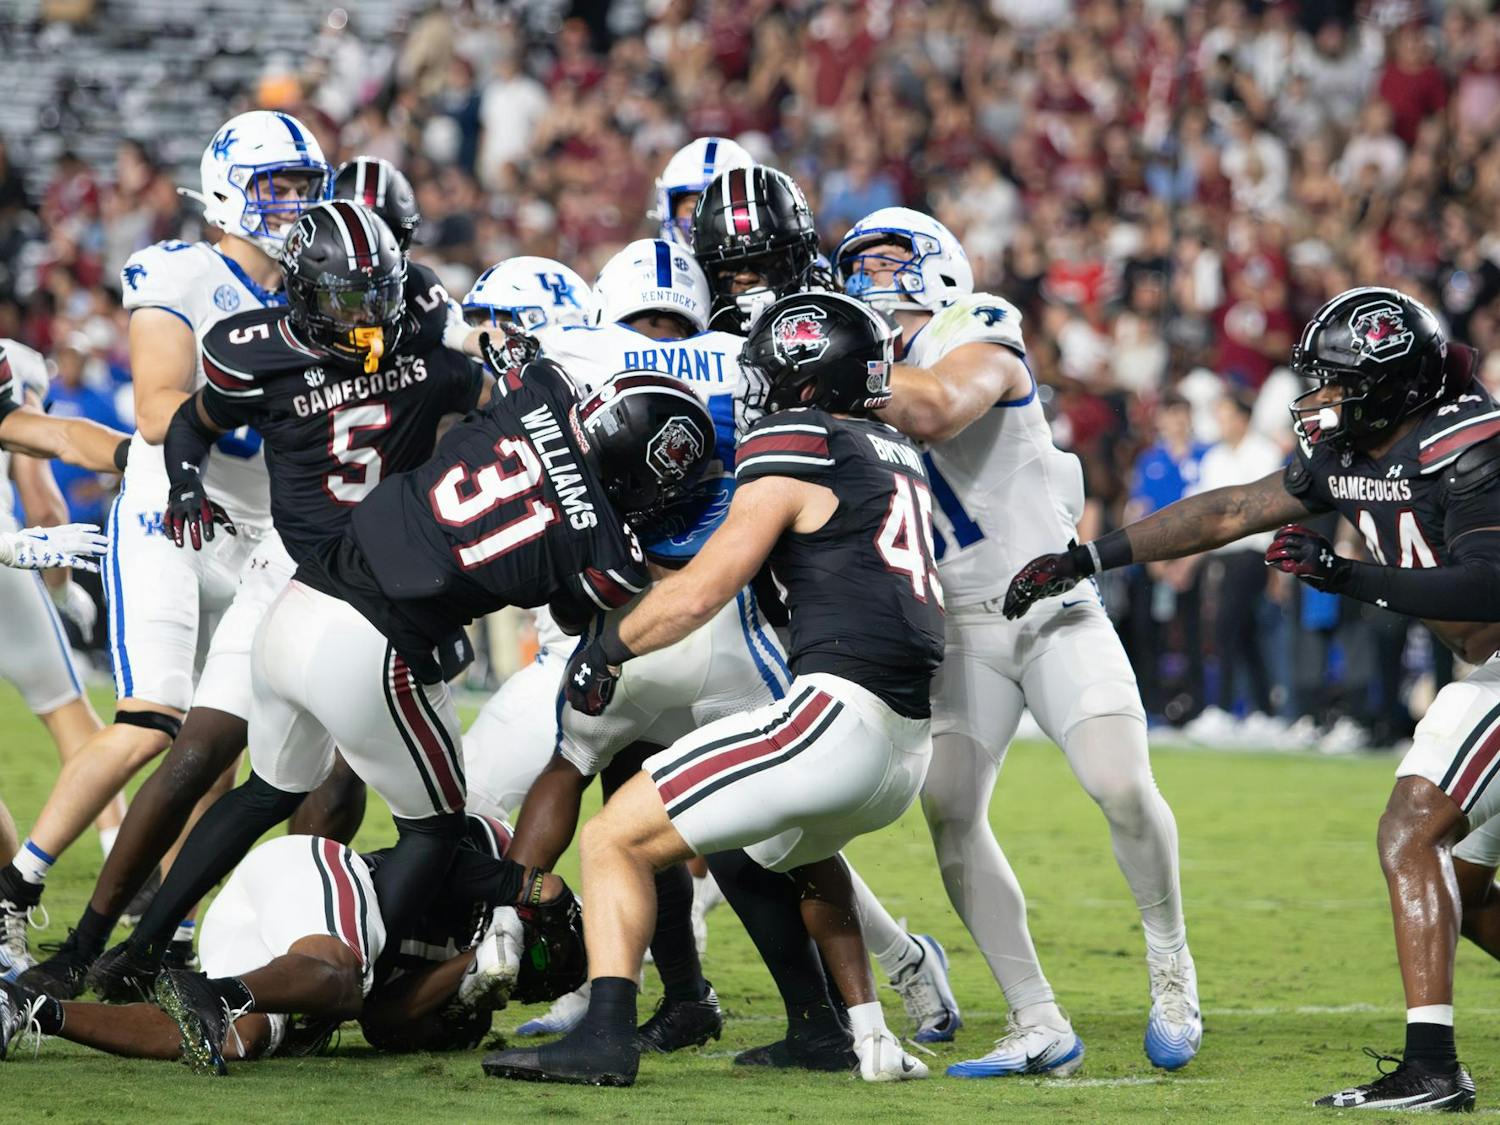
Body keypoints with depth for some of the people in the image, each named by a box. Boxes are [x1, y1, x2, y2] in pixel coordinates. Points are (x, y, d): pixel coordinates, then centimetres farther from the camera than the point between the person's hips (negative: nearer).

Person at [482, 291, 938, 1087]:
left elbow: (698, 593, -6)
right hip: (908, 749, 9)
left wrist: (609, 646, 8)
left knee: (617, 838, -5)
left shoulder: (795, 448, -4)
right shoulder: (896, 456, 19)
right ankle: (870, 1040, 27)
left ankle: (606, 1035, -21)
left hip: (838, 711, -9)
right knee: (797, 848, 39)